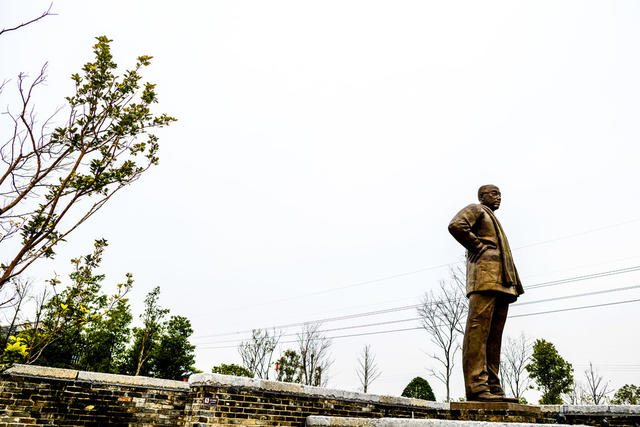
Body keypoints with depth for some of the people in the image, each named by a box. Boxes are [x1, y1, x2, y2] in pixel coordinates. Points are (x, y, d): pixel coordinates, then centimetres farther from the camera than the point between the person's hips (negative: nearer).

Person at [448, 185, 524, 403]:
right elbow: (456, 225, -14)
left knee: (494, 335, 4)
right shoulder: (476, 210, 8)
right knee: (478, 329, -14)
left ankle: (492, 386, 5)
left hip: (501, 282, 10)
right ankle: (476, 386, -17)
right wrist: (478, 246, -9)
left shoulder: (493, 220, 35)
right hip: (484, 274, -10)